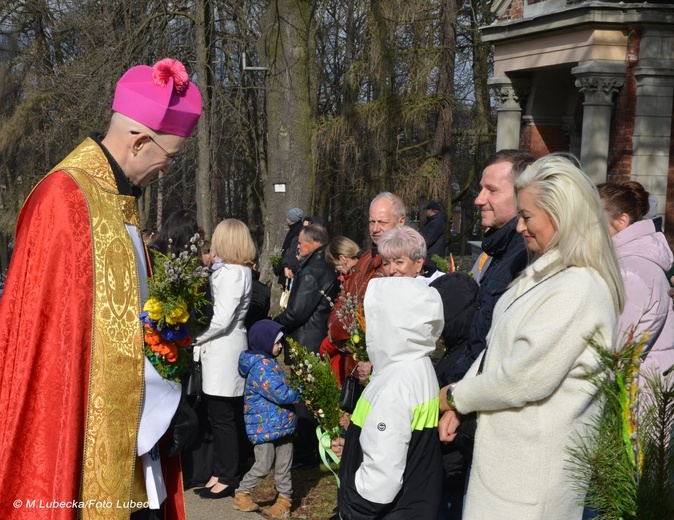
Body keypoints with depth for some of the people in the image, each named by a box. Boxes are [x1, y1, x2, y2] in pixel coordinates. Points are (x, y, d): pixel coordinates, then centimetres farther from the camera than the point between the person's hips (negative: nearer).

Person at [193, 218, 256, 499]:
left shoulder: (232, 273, -15)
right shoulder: (239, 270, 13)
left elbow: (221, 320, -20)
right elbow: (217, 307, 9)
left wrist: (196, 338, -6)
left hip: (223, 349, -9)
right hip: (222, 349, 9)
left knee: (222, 417, 0)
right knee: (223, 416, 13)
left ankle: (226, 478, 9)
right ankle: (222, 472, 21)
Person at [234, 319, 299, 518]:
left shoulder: (269, 362, 11)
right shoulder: (260, 367, -21)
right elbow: (280, 394, -24)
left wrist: (293, 392, 3)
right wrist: (299, 395, -12)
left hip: (281, 423, 9)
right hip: (264, 426, -9)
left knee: (284, 464, 12)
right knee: (263, 465, -1)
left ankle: (285, 499, 21)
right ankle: (241, 495, 15)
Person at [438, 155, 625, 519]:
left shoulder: (577, 290, -21)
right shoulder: (542, 273, 12)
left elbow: (524, 378, -23)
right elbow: (495, 348, 13)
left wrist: (454, 396, -9)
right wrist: (457, 407, 2)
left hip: (534, 464, -9)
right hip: (507, 448, 9)